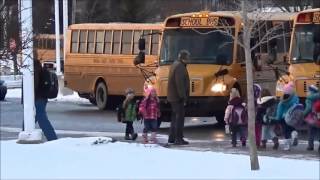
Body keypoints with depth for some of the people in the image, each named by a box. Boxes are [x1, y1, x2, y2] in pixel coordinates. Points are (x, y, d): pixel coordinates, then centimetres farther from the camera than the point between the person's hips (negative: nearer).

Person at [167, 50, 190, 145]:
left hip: (172, 97, 10)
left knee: (175, 117, 15)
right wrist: (183, 97, -22)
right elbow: (180, 84, -23)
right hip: (178, 97, -10)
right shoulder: (180, 67, -17)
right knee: (179, 117, -7)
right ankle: (178, 138, -6)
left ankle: (172, 137, 20)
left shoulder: (175, 65, 15)